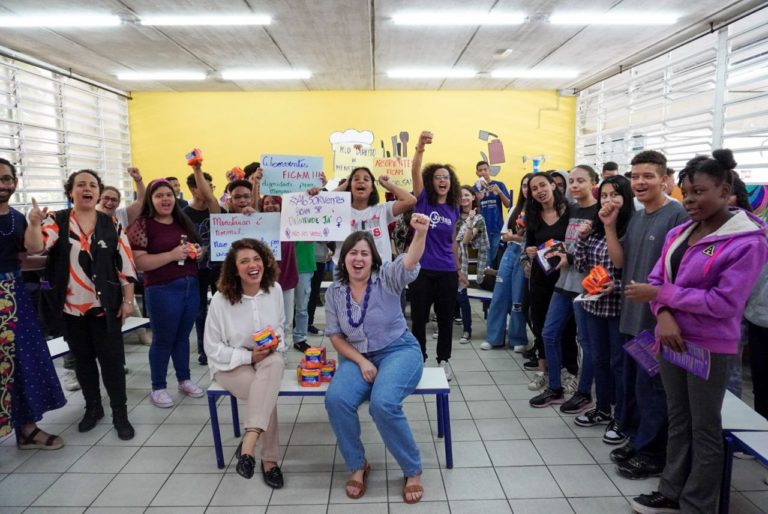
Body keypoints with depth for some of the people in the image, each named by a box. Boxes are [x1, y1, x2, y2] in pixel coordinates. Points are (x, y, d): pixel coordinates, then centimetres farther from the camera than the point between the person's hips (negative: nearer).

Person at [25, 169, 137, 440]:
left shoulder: (112, 225, 0)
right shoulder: (56, 221, 0)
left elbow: (126, 265, 0)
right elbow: (34, 247, -17)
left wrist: (128, 300, -3)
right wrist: (34, 224, -37)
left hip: (106, 305, -1)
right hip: (71, 306, 1)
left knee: (111, 358, 2)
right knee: (82, 358, 14)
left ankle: (120, 412, 13)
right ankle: (92, 407, 30)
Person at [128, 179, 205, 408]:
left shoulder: (184, 222, 11)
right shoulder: (142, 225, -8)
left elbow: (197, 247, 23)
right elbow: (139, 262, -16)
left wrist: (198, 251, -1)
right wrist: (172, 255, -21)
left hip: (191, 286, 6)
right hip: (163, 290, -6)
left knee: (183, 336, 16)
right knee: (163, 339, 4)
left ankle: (184, 380, 30)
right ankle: (158, 388, 19)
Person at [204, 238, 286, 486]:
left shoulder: (274, 289, -5)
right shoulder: (221, 300, -15)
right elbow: (213, 349, -9)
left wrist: (276, 341, -10)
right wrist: (249, 356, -21)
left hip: (267, 358, 3)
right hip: (230, 363, -3)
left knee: (275, 362, -36)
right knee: (268, 394, -33)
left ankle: (249, 443, -38)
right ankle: (269, 459, -18)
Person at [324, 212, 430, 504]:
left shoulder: (386, 278, -8)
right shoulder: (334, 291, 2)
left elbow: (409, 263, -30)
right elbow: (335, 335, 4)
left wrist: (420, 234, -50)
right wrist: (360, 361, -11)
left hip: (399, 350, -3)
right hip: (358, 356, 4)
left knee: (383, 403, -31)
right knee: (336, 400, -25)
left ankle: (413, 471, -5)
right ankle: (357, 466, 1)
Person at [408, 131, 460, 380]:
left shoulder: (453, 209, 5)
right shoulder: (423, 200, -4)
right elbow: (415, 172, -22)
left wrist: (458, 267, 20)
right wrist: (420, 147, -38)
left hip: (447, 272, 3)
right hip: (421, 270, -3)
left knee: (445, 318, 11)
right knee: (419, 318, 7)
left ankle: (444, 360, 28)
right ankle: (419, 360, 24)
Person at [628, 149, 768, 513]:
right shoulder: (678, 234, 6)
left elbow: (724, 302, -20)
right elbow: (657, 279, 4)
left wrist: (660, 295, -20)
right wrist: (664, 316, -16)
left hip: (710, 347, -6)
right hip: (671, 339, 6)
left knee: (704, 428, 8)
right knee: (678, 420, 19)